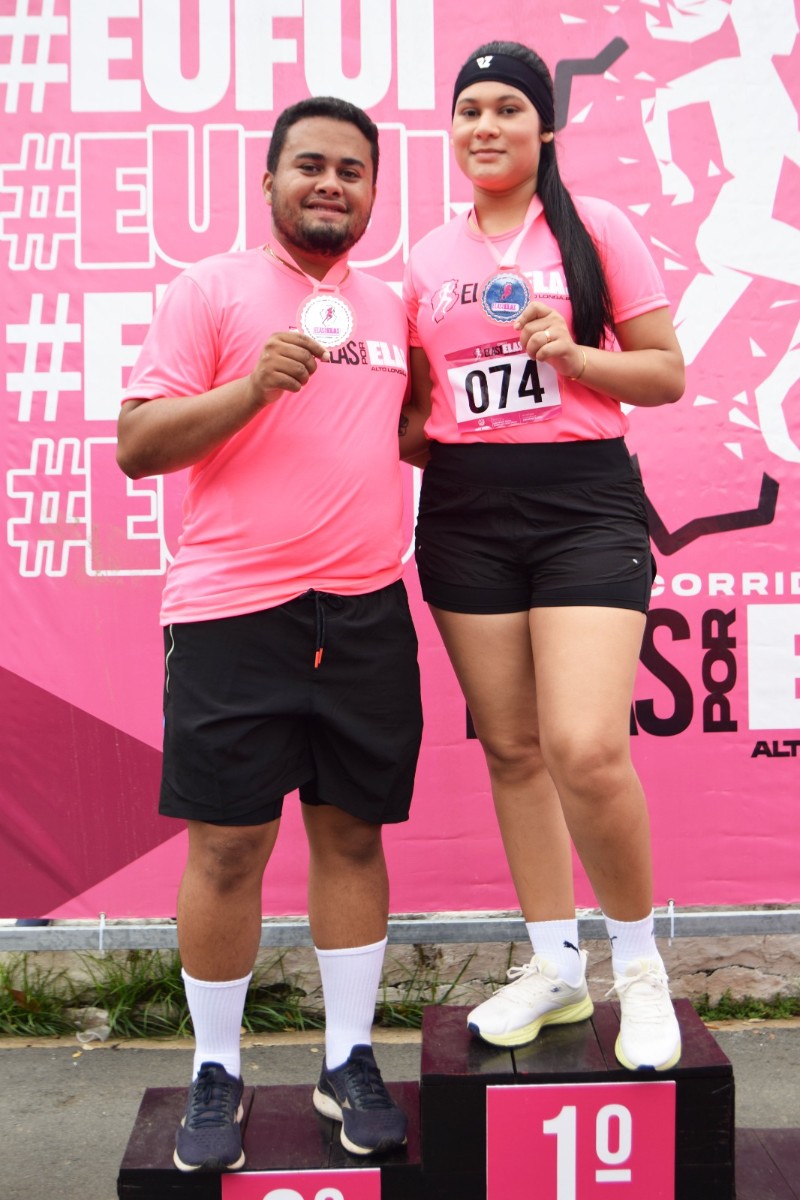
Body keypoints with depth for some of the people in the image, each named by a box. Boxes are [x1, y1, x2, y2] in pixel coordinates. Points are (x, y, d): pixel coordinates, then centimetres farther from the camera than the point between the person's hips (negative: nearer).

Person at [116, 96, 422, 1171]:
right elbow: (137, 445, -4)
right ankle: (216, 1075, 18)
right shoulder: (210, 290, 2)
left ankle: (350, 1061, 22)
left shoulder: (390, 306, 17)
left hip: (366, 612, 4)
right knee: (227, 843, 1)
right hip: (235, 611, -4)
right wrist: (256, 384, -17)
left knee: (353, 832, 9)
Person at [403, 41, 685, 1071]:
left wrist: (572, 352, -15)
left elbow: (668, 373, 1)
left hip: (583, 502, -4)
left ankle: (638, 964, 8)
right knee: (511, 747, 7)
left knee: (586, 749, -16)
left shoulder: (594, 228, 2)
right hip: (463, 512, 4)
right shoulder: (428, 257, 13)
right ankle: (554, 966, 23)